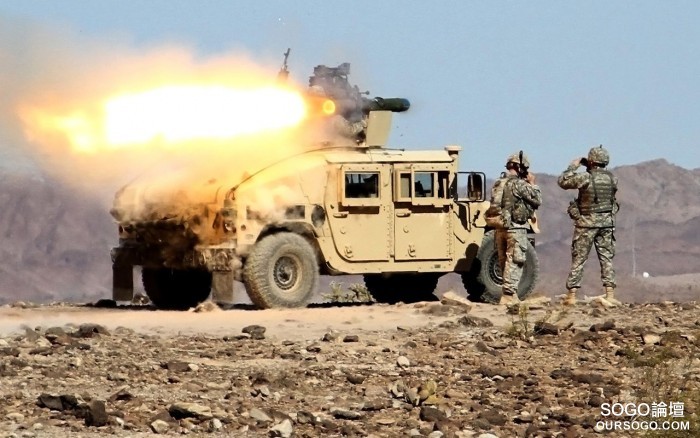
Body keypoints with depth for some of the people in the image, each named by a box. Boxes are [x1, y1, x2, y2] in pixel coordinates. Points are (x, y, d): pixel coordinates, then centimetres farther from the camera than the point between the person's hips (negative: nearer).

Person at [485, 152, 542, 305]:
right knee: (514, 263, -4)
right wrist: (532, 183, 5)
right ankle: (508, 295, -8)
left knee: (505, 262, 15)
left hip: (500, 227, 8)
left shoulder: (498, 183, 10)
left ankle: (508, 294, 24)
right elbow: (537, 201, -9)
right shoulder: (519, 184, -13)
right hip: (515, 228, -8)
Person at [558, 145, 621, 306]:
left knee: (578, 260, 3)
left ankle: (571, 295, 3)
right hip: (607, 222, 3)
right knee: (607, 258, 7)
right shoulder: (612, 178, 0)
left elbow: (562, 181, -4)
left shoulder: (584, 178, -14)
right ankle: (610, 294, -1)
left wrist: (572, 167, 9)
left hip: (586, 223, -3)